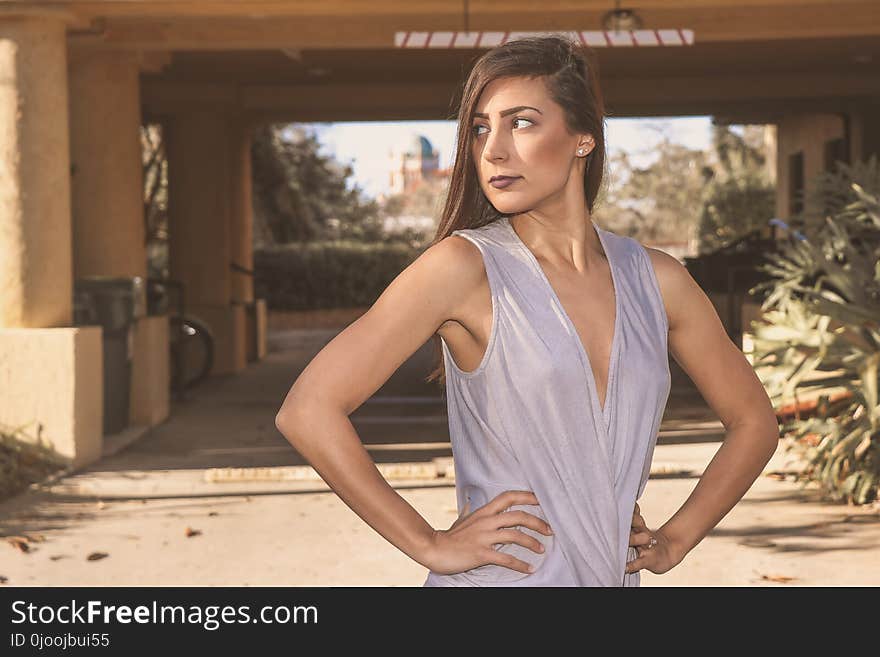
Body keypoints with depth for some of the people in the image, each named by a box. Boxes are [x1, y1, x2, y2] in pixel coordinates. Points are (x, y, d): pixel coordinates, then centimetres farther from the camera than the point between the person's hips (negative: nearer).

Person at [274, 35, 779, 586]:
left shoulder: (654, 278, 1)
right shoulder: (464, 266, -11)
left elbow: (755, 420, 14)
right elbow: (308, 411, -16)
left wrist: (673, 541, 5)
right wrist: (430, 545, -14)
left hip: (616, 575, 4)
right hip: (499, 576, -4)